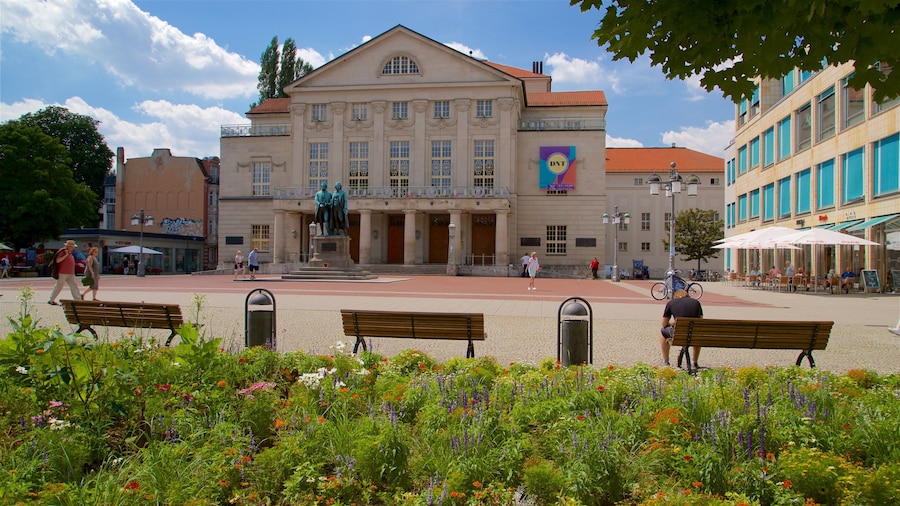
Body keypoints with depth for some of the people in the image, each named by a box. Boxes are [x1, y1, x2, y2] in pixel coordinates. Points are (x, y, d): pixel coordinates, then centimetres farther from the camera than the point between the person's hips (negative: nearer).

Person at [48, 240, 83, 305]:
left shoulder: (69, 253, 14)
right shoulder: (62, 252, -11)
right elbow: (57, 260, -20)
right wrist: (66, 255, -21)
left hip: (70, 274, 8)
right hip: (62, 273, -8)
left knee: (74, 286, 2)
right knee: (59, 286, 0)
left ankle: (78, 300, 0)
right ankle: (51, 300, 12)